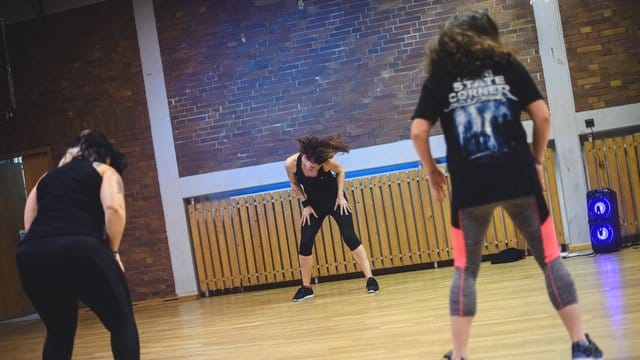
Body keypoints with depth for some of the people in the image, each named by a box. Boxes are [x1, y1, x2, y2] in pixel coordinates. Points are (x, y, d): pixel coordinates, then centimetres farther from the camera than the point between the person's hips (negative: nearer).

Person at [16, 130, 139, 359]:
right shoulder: (105, 171, 18)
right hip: (78, 249, -5)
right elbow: (113, 208, -3)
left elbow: (29, 223, 21)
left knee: (59, 332, 22)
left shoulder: (47, 177, 32)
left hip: (31, 255, 5)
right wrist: (113, 251, 6)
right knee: (122, 322, 9)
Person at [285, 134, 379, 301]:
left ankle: (370, 279, -7)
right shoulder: (291, 163, -25)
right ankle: (306, 288, 6)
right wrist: (305, 204, -10)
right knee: (305, 243, -6)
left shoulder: (325, 161, -28)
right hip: (313, 204, 2)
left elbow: (340, 171, -6)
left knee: (350, 237, -11)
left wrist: (340, 196, -11)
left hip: (334, 199, -2)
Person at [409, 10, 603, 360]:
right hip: (518, 179, 0)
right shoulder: (507, 65, 9)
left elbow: (418, 131, -1)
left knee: (465, 270, 10)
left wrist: (432, 172, 12)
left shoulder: (438, 78, 8)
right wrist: (536, 160, 15)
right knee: (550, 259, 11)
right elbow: (542, 114, 4)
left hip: (469, 186, 0)